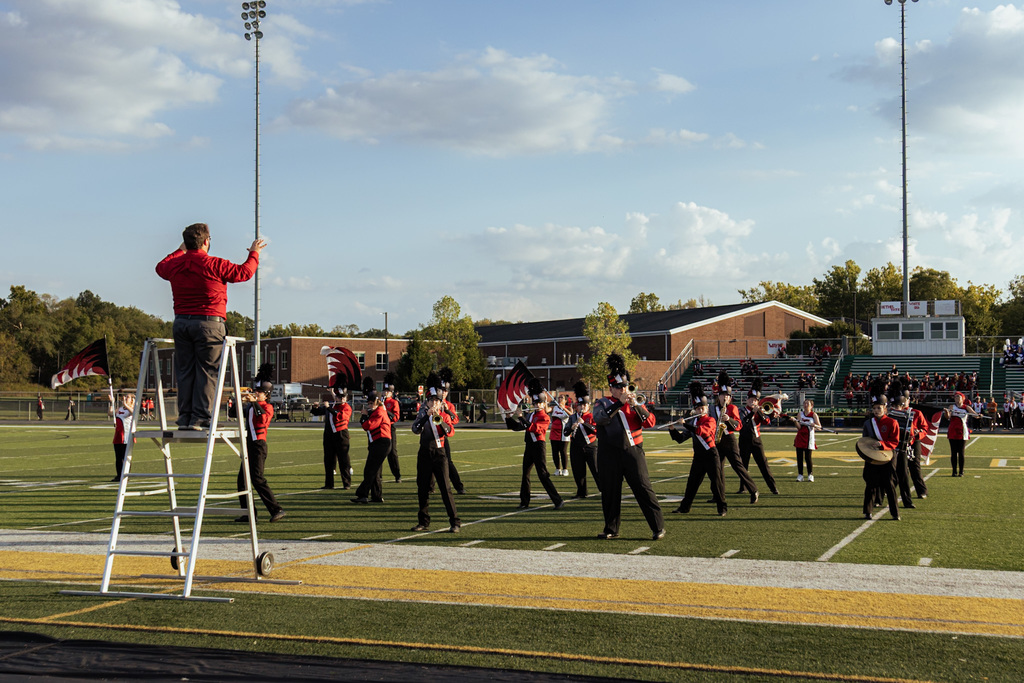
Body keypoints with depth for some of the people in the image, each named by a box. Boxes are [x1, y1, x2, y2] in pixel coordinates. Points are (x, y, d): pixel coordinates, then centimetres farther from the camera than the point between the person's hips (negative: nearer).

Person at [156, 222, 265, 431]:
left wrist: (180, 251, 44)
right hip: (209, 322, -5)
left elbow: (161, 267, 31)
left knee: (184, 371, 10)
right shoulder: (214, 265, -9)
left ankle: (184, 417, 10)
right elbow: (244, 272, 3)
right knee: (206, 371, -1)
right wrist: (254, 254, 21)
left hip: (181, 322, 5)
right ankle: (200, 418, -5)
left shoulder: (175, 265, 6)